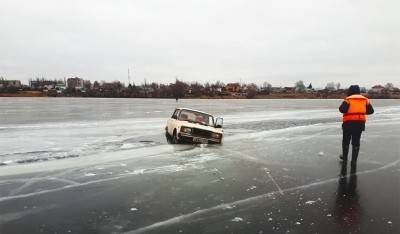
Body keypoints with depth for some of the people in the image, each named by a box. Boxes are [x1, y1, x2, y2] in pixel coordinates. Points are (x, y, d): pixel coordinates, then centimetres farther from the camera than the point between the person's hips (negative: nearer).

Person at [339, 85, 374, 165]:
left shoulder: (348, 99, -5)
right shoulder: (365, 99, 9)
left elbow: (342, 109, -18)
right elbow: (371, 111, 11)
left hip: (349, 122, -3)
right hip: (360, 123, 3)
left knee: (346, 141, 14)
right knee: (356, 142, 11)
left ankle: (345, 158, 24)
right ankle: (354, 160, 11)